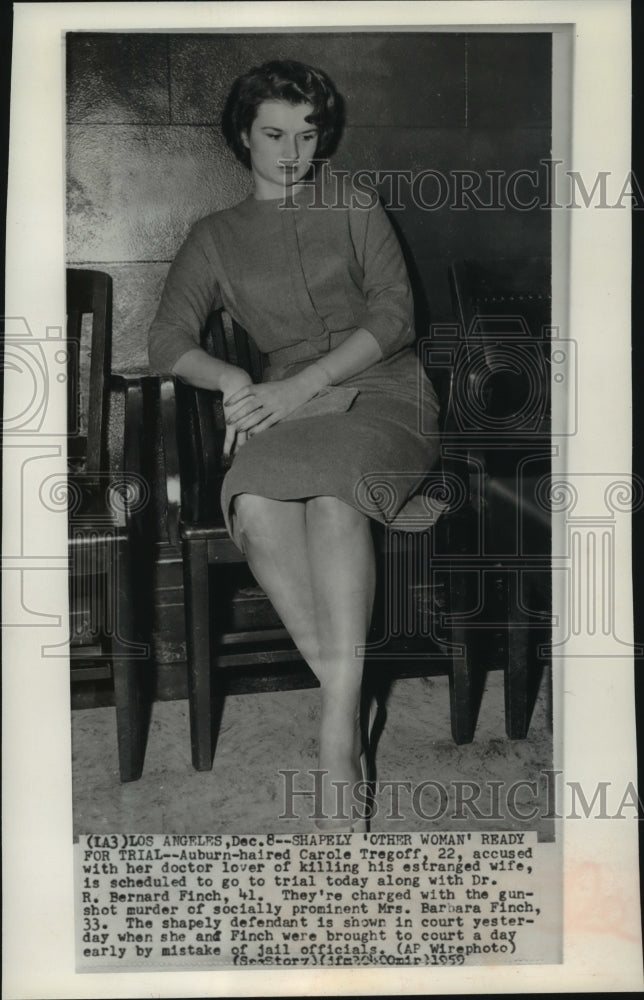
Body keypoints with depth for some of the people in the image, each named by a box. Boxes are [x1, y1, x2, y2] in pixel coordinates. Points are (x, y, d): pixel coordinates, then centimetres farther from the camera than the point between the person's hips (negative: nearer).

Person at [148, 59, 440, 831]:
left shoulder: (357, 213, 17)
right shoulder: (215, 238, 20)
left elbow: (393, 316, 1)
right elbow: (168, 342, 8)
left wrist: (299, 386, -14)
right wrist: (234, 381, -15)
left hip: (379, 390, -1)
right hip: (285, 407, 1)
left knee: (333, 493, -37)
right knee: (255, 507, -35)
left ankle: (337, 739, -39)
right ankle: (346, 703, -29)